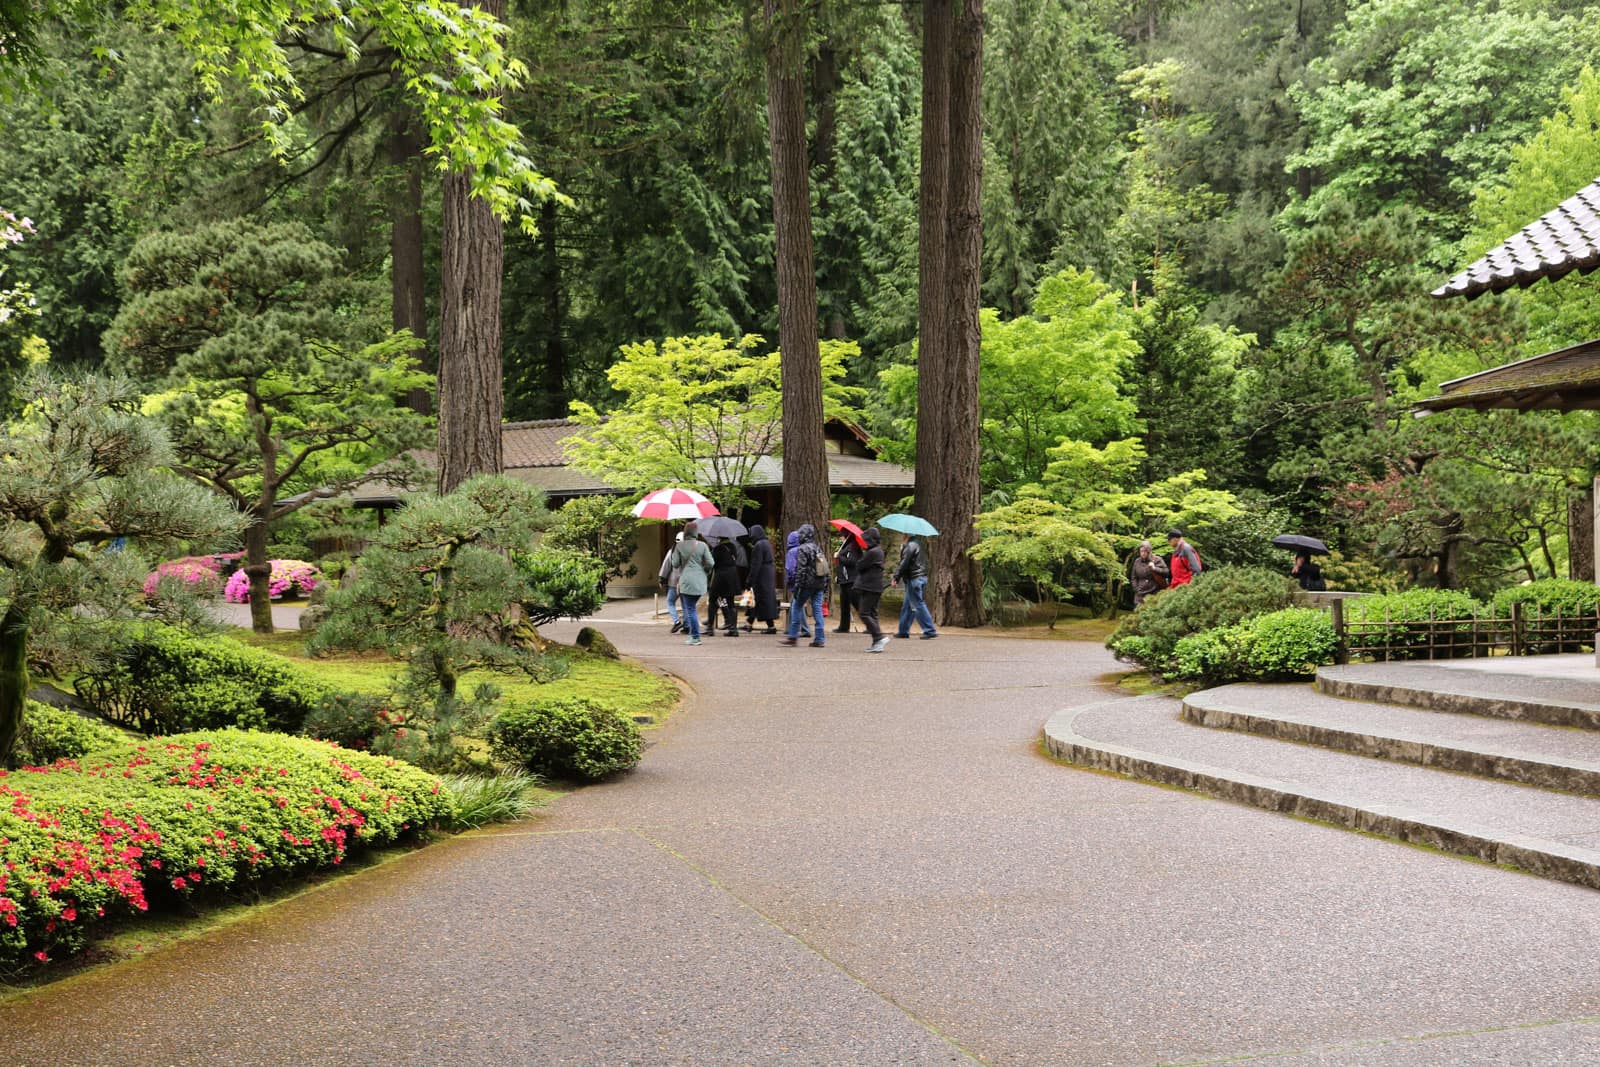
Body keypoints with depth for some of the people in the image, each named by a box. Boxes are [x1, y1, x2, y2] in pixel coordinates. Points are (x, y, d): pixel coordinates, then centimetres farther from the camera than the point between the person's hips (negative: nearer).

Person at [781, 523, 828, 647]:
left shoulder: (802, 549, -8)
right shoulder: (819, 548, 15)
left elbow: (800, 569, -15)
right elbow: (826, 568, 17)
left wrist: (797, 585, -13)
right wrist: (826, 586, 20)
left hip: (807, 584, -6)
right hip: (820, 584, 6)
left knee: (797, 607, 5)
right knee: (817, 609, 6)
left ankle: (793, 636, 5)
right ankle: (819, 639, 2)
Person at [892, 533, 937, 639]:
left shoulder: (910, 545, -14)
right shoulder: (918, 544, 16)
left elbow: (904, 563, -18)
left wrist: (896, 578, -12)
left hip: (914, 579, -10)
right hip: (921, 577, 10)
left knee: (918, 605, -7)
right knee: (907, 606, 16)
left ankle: (929, 631, -9)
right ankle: (903, 631, 22)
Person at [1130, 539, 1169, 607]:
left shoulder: (1157, 560, 0)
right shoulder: (1137, 561, 10)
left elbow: (1166, 573, -6)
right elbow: (1134, 577, 16)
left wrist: (1154, 568, -18)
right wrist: (1136, 588, 4)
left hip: (1155, 594, -3)